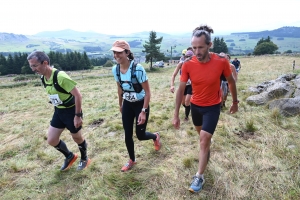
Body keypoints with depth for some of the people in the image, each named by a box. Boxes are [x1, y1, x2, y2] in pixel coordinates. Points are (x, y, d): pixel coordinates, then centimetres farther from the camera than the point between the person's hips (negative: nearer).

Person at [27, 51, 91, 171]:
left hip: (71, 111, -8)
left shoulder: (60, 76, -27)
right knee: (51, 140, 10)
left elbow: (78, 95, -26)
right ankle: (70, 156, 35)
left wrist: (78, 115, -23)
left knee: (77, 137, 12)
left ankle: (84, 159, 39)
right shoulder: (43, 77, -1)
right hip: (58, 111, 8)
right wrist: (58, 109, 18)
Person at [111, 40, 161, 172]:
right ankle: (132, 160, 33)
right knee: (128, 135, 9)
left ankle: (155, 136, 42)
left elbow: (148, 92, -19)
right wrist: (120, 105, 18)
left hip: (140, 104, -5)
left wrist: (143, 111, -21)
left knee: (140, 135, 6)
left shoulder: (138, 69, -25)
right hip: (127, 105, 5)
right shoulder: (115, 69, -8)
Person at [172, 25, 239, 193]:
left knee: (204, 139, -8)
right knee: (202, 134, 24)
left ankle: (200, 177, 7)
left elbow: (231, 81, -3)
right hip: (195, 105, 3)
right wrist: (176, 115, -11)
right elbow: (181, 90, -12)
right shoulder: (188, 65, -18)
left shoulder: (221, 62, -21)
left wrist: (235, 101, 8)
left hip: (213, 107, -3)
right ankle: (207, 147, 59)